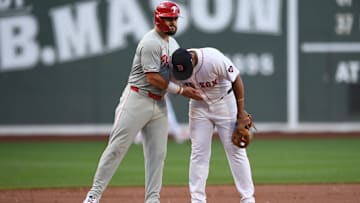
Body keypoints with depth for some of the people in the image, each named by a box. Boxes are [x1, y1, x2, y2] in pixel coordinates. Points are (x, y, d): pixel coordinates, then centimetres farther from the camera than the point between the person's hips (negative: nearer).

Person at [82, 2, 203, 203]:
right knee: (117, 147, -8)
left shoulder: (173, 43, 14)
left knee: (157, 154, 5)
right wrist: (181, 90, -16)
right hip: (137, 101, -8)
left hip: (159, 103, 8)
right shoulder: (151, 43, -15)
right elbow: (153, 78, -19)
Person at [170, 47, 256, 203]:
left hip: (224, 101, -3)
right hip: (199, 105, 3)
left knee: (235, 150, -4)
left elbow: (236, 80, -20)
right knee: (198, 152, -1)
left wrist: (241, 111, -16)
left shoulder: (214, 59, -32)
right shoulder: (176, 66, -20)